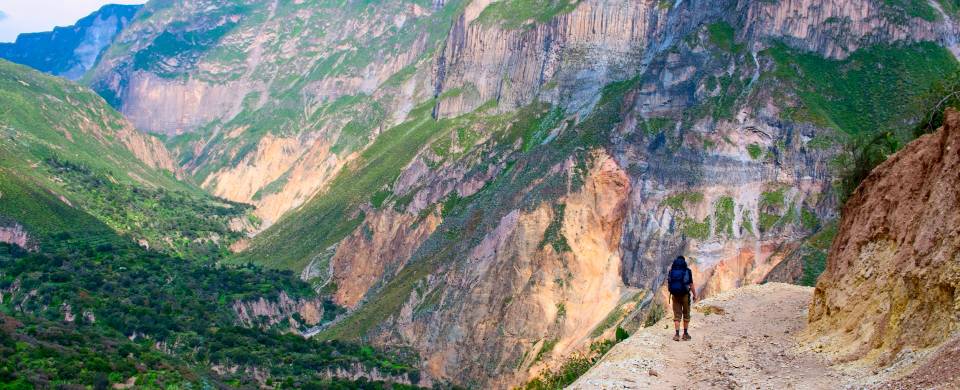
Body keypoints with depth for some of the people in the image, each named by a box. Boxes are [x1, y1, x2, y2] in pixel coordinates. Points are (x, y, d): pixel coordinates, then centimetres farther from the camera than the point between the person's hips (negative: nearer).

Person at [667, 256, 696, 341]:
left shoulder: (671, 271, 1)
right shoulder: (687, 271, -8)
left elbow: (668, 284, 6)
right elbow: (691, 284, -9)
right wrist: (694, 295, 3)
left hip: (675, 295, 2)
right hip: (685, 295, -2)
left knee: (677, 315, 7)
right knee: (686, 314, 13)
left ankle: (677, 334, -1)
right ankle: (685, 334, 18)